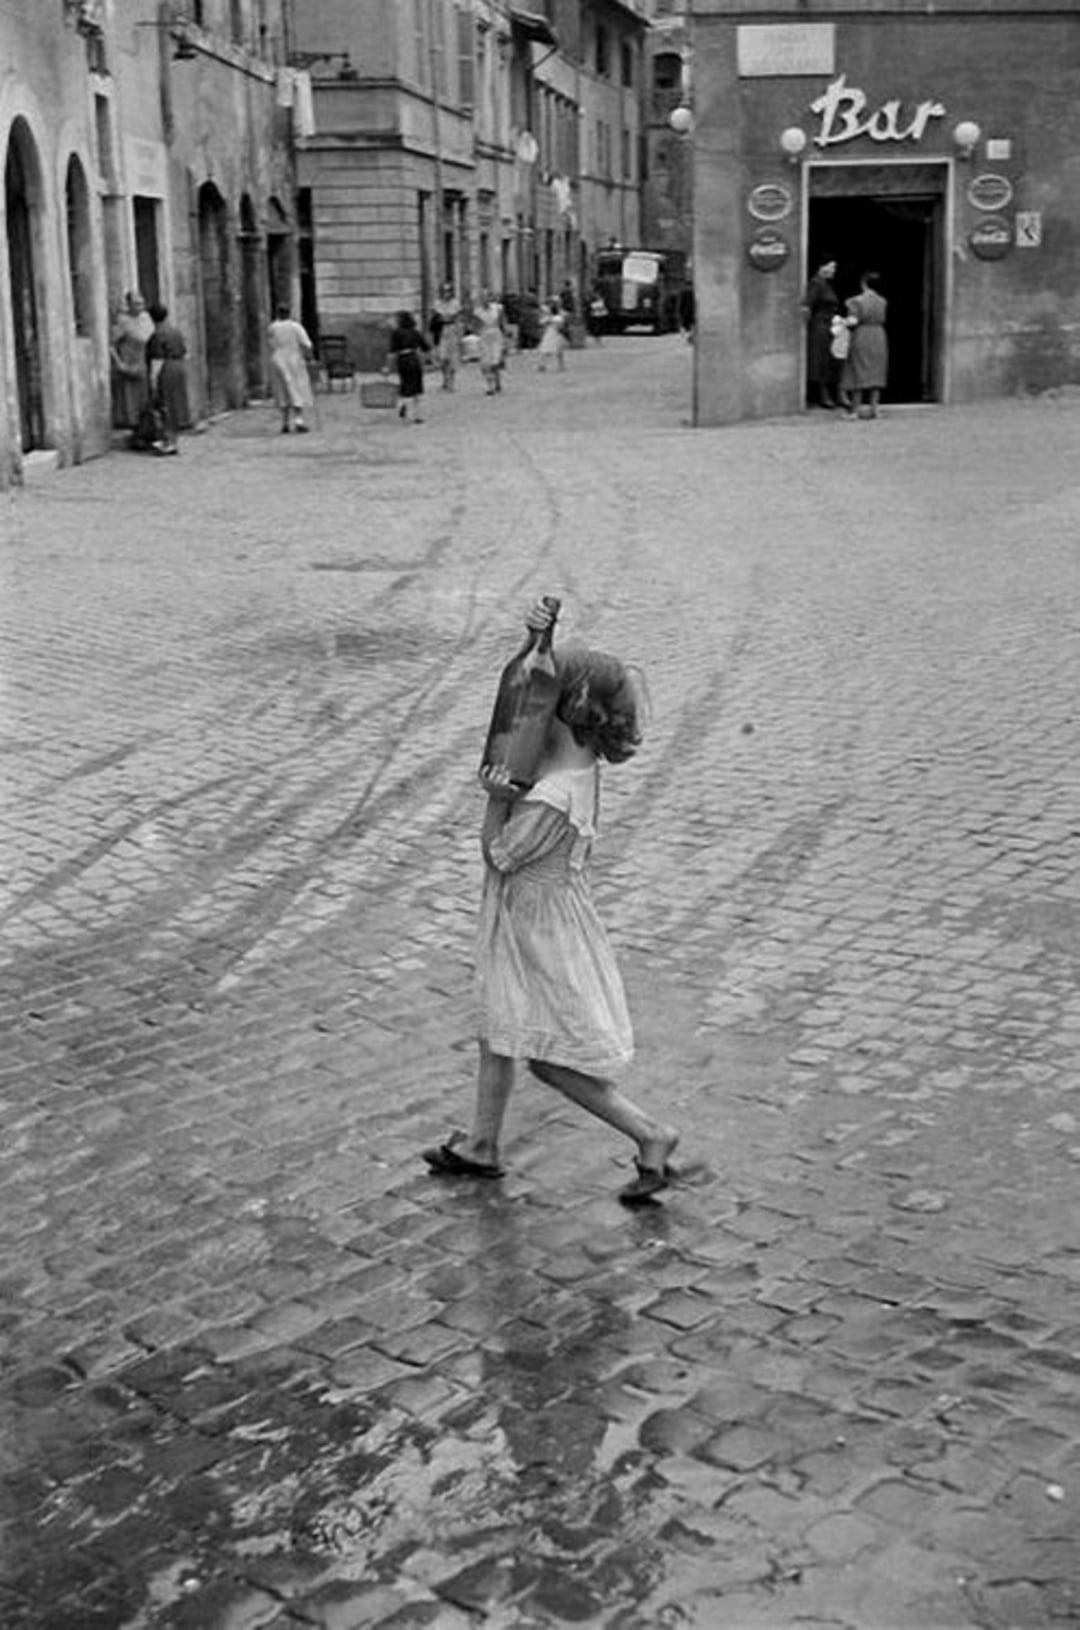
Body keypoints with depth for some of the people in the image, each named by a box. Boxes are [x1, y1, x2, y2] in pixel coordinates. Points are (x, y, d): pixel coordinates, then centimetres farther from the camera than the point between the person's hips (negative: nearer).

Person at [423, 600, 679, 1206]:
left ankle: (649, 1133, 12)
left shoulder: (550, 799, -33)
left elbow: (497, 855, -19)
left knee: (550, 1057, 4)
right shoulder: (579, 753, -8)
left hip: (538, 922, -9)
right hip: (529, 914, 9)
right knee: (498, 1034, 22)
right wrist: (541, 638, -11)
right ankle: (482, 1145, 39)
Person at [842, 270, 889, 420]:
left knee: (858, 374, 0)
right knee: (875, 374, 7)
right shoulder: (882, 302, 3)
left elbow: (853, 321, -19)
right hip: (879, 337, 4)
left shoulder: (857, 301, -12)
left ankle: (855, 409, 1)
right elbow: (882, 320, 7)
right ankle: (873, 409, 6)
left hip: (861, 337, -4)